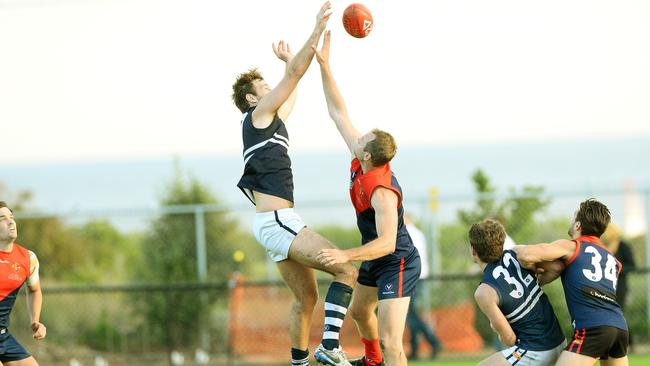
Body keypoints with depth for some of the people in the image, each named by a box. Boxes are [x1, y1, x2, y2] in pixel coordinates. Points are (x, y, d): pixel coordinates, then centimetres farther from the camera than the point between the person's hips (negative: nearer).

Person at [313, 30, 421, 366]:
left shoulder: (382, 191, -33)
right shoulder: (359, 161, -8)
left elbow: (386, 242, -38)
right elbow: (339, 113, -1)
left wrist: (346, 256, -49)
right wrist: (325, 67, -6)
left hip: (397, 265, -11)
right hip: (375, 260, 11)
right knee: (359, 312, 34)